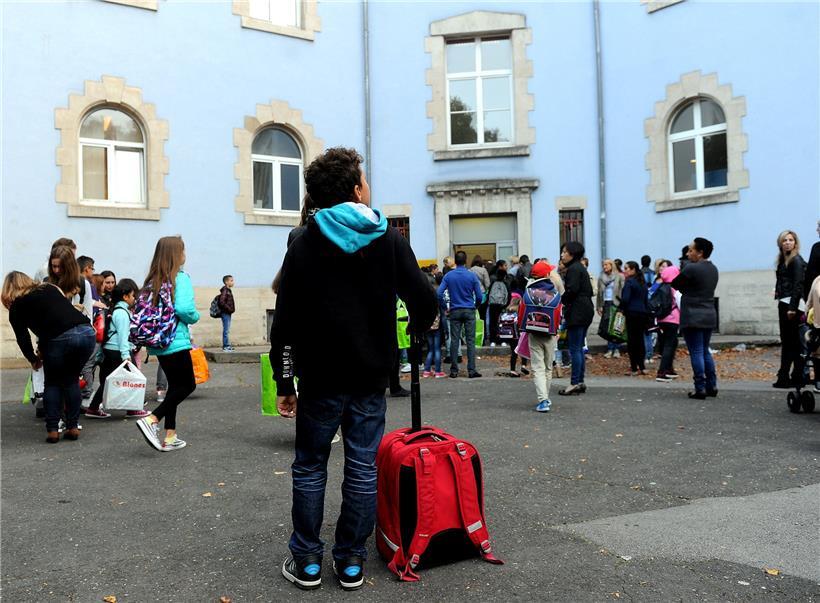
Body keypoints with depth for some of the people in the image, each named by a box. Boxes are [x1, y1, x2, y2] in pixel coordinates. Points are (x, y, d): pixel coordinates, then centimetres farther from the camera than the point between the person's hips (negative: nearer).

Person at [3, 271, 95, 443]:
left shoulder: (17, 305, 16)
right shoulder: (52, 288, 30)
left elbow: (22, 338, 10)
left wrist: (33, 359, 27)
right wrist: (43, 350, 29)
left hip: (61, 338, -4)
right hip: (87, 332, 4)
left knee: (53, 383, 18)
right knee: (71, 380, 23)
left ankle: (52, 430, 14)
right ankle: (73, 427, 22)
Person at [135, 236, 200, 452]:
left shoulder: (152, 280, 9)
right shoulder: (180, 278, -12)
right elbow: (184, 309, -23)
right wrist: (195, 317, -3)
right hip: (176, 342, -8)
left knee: (175, 385, 16)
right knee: (187, 385, 5)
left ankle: (170, 437, 17)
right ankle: (152, 420, -10)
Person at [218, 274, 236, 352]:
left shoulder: (228, 290, 15)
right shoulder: (225, 290, -14)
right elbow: (222, 302, -23)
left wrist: (231, 309, 9)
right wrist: (229, 309, -19)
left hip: (228, 313, 10)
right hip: (225, 313, -10)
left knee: (227, 330, 13)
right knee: (226, 330, -6)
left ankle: (227, 345, 18)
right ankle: (225, 346, -3)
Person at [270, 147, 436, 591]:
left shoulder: (304, 246, -2)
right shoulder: (389, 240, -1)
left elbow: (285, 324, -5)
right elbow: (425, 301, -3)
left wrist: (284, 383, 2)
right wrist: (417, 329, 20)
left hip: (321, 379, 0)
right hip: (371, 379, 1)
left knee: (310, 469, 12)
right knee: (362, 469, 9)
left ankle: (307, 561, 20)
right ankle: (351, 562, 19)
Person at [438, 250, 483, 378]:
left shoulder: (448, 276, 0)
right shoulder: (472, 276, -3)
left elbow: (439, 294, -6)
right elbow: (479, 296, -3)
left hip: (455, 311, 1)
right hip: (469, 311, -1)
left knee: (454, 341, 5)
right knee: (470, 341, 1)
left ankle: (454, 370, 7)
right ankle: (471, 370, -1)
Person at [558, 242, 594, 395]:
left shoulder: (573, 269, -12)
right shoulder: (581, 268, 19)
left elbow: (571, 290, -21)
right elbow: (590, 291, 20)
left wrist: (559, 300, -6)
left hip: (577, 313, -10)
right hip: (585, 311, 10)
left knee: (574, 349, -7)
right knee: (579, 348, 13)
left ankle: (574, 383, -4)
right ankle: (580, 382, 17)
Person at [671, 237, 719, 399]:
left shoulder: (691, 268, -16)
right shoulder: (713, 269, 11)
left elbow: (675, 284, -6)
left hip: (693, 317, -8)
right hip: (709, 315, 8)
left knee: (696, 352, -3)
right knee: (705, 351, 17)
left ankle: (700, 389, -1)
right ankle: (712, 386, 19)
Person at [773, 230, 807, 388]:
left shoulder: (796, 261, -8)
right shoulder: (783, 260, 16)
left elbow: (798, 285, -15)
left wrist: (792, 308, -19)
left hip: (792, 304, -9)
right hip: (784, 304, 9)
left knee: (788, 341, -7)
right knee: (791, 341, 11)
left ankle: (784, 378, -6)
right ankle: (797, 376, 16)